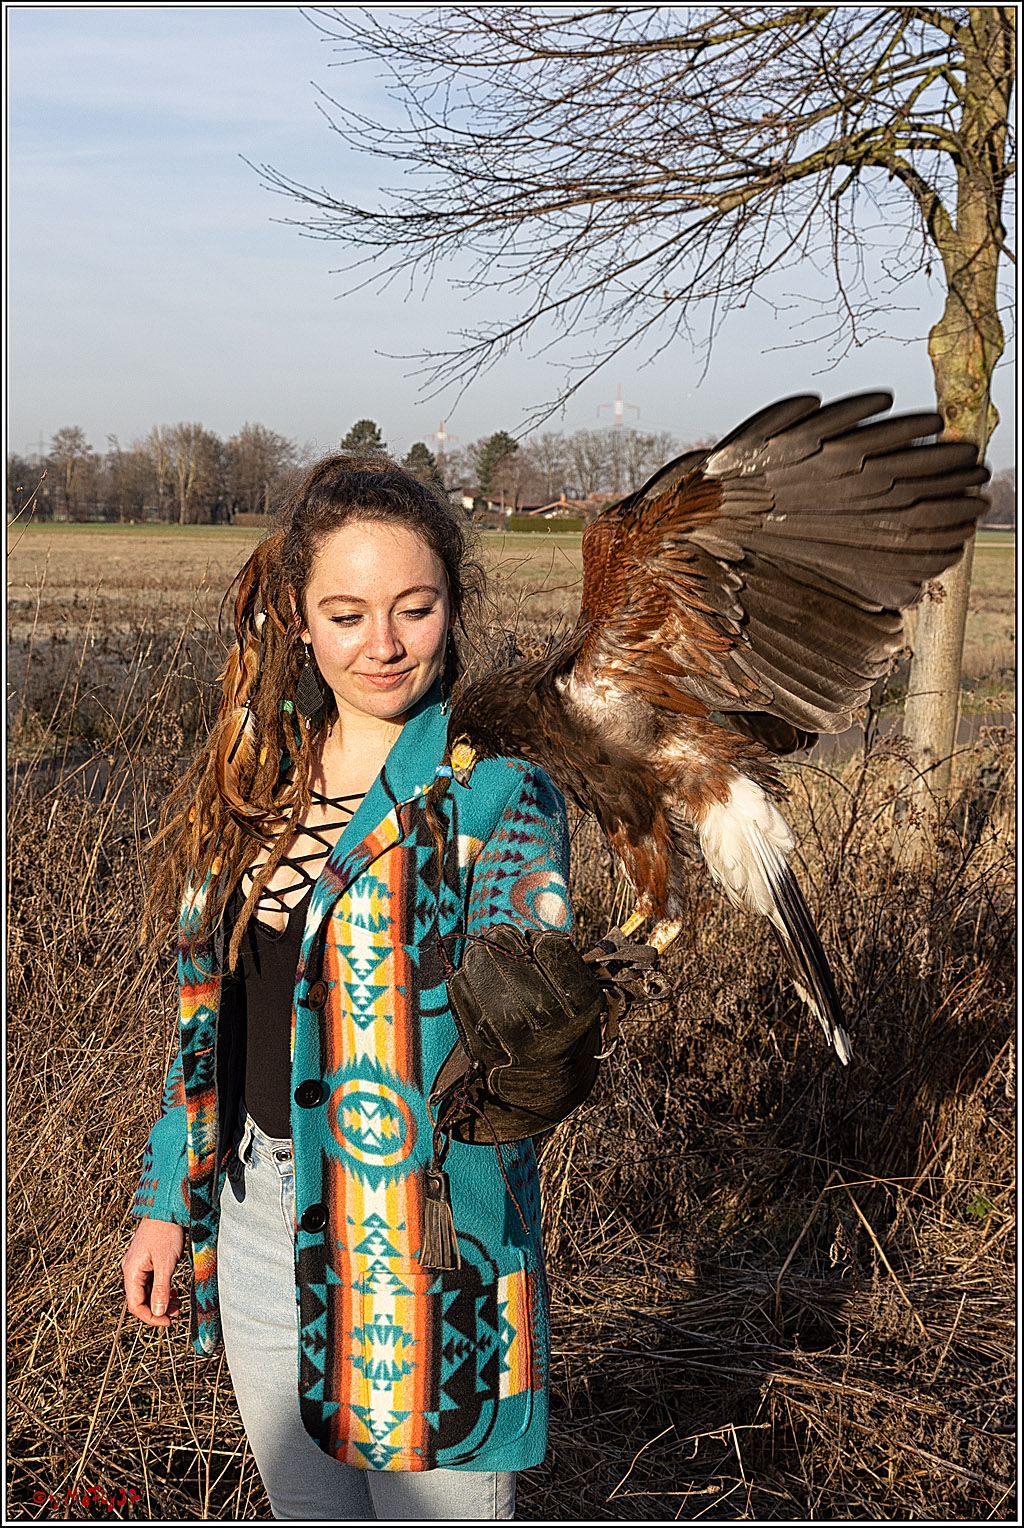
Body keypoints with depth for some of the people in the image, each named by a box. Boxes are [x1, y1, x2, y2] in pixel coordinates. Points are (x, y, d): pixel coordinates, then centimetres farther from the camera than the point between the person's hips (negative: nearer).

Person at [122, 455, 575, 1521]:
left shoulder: (496, 785, -14)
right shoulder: (264, 770, 3)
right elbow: (216, 1012, 11)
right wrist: (167, 1199, 11)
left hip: (420, 1224, -5)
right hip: (255, 1212, 6)